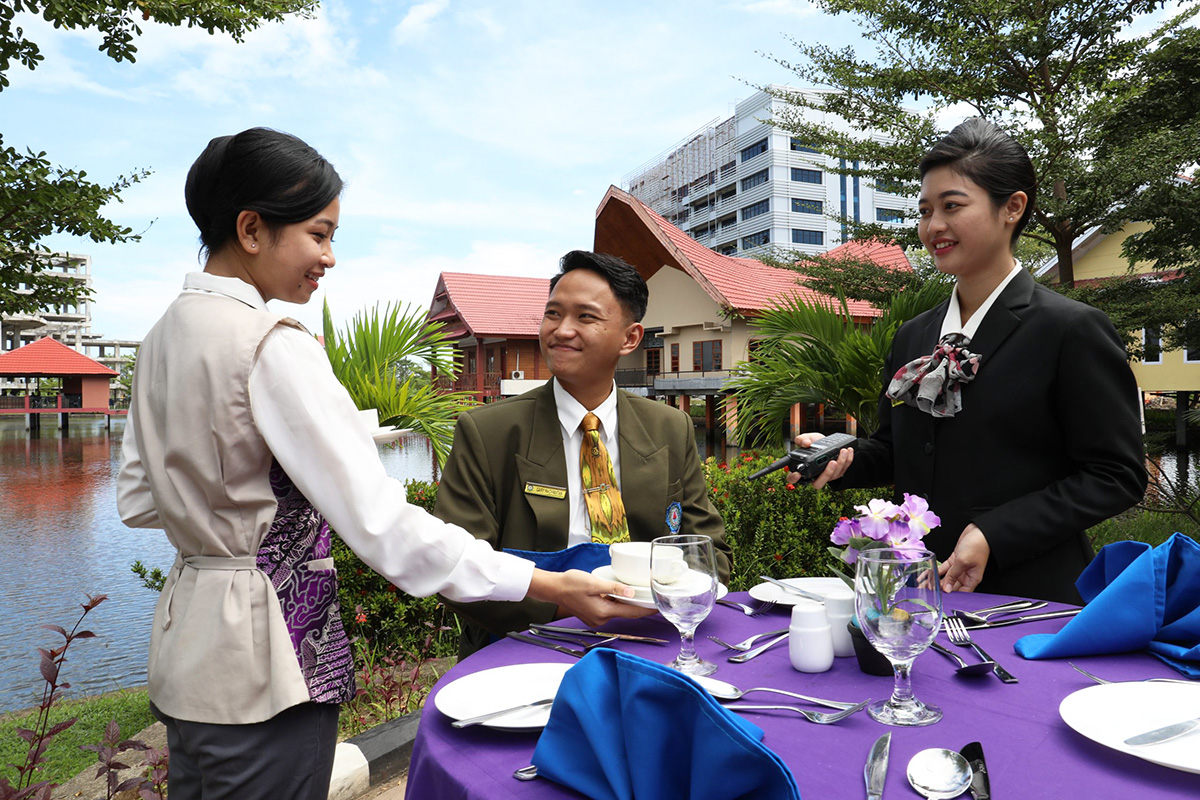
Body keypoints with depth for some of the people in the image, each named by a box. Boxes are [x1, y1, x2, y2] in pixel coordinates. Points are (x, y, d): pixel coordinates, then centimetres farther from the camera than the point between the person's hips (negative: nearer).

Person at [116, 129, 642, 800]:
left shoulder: (166, 334, 5)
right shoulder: (274, 346, -23)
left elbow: (138, 499, 12)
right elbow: (380, 523, -28)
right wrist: (549, 586, -26)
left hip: (187, 628, 9)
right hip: (264, 652, -9)